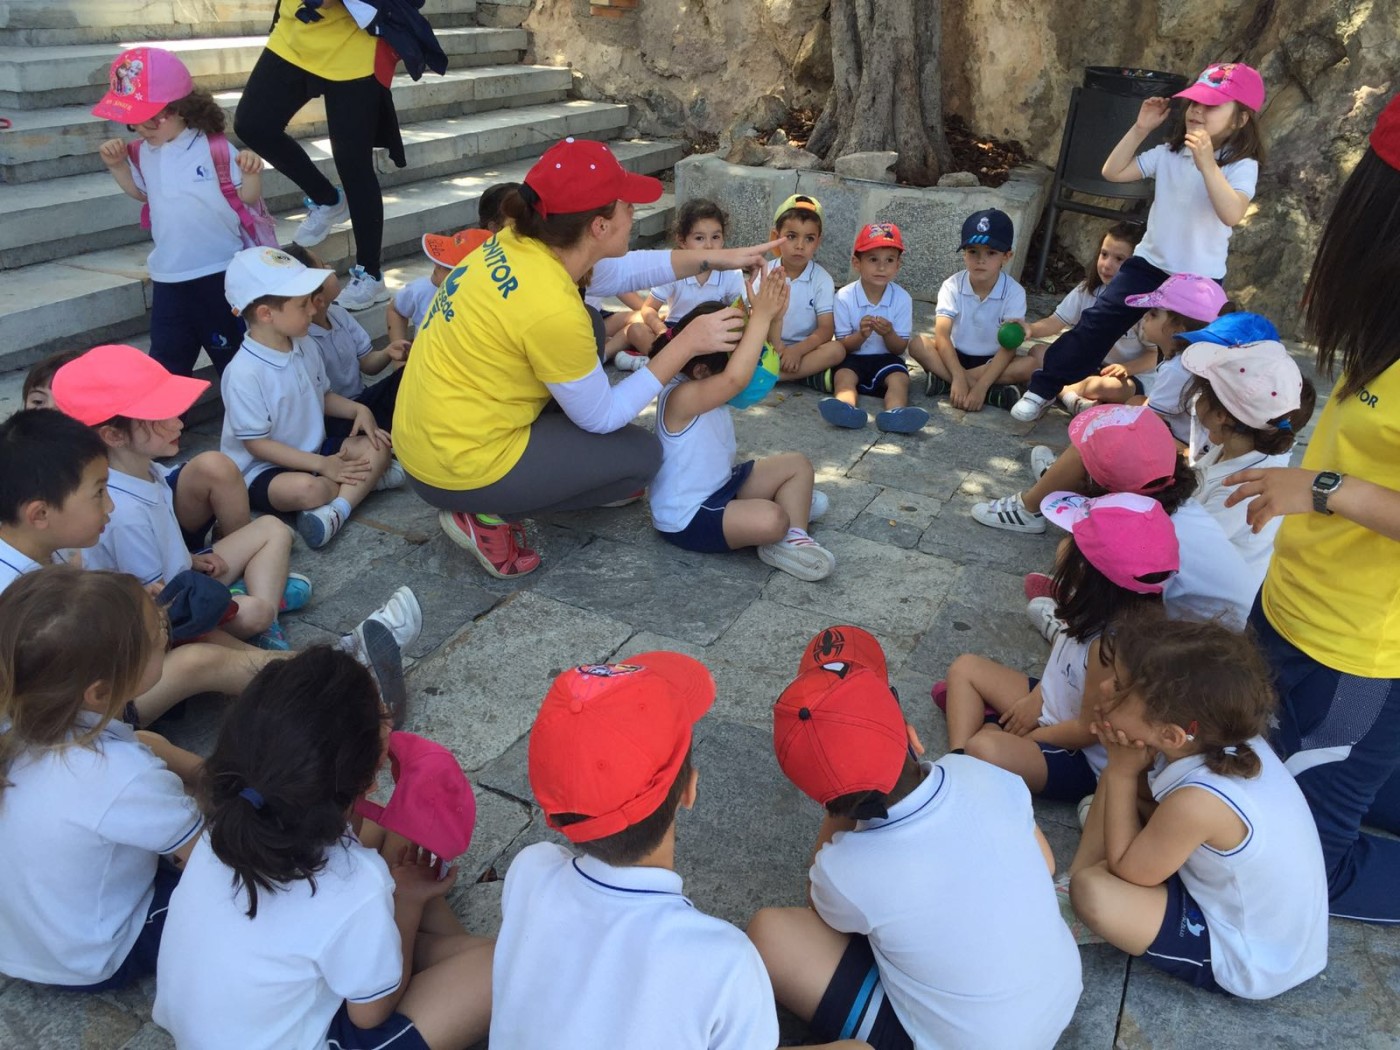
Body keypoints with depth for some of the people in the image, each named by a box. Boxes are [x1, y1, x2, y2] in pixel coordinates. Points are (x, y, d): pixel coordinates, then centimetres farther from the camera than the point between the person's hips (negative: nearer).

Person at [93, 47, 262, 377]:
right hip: (168, 276, 6)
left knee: (231, 351, 10)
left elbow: (248, 198, -10)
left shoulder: (214, 148, -13)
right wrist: (117, 165, 7)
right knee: (165, 360, 14)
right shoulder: (144, 153, 4)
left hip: (219, 272, -6)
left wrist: (251, 172, -30)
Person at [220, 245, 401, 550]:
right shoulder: (244, 374, -24)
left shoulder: (305, 347, -1)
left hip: (313, 449, 8)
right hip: (262, 469, -8)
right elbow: (256, 444, -21)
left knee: (377, 448, -12)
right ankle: (365, 481, -13)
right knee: (307, 488, -39)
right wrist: (321, 465, -24)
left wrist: (358, 410, -4)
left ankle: (334, 511, -29)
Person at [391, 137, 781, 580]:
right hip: (460, 468, -8)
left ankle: (582, 474, 25)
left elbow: (617, 273, 13)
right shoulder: (552, 311, -28)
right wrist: (687, 343, -11)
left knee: (589, 332, 17)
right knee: (642, 455, 7)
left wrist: (713, 258, 9)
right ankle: (488, 516, 2)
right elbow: (603, 417, -14)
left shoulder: (521, 243, -5)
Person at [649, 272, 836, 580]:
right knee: (771, 520, -32)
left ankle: (793, 539, -1)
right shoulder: (681, 397, -29)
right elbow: (736, 379, -46)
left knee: (798, 464, 9)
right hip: (687, 519, -10)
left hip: (719, 484, 10)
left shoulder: (704, 384, 0)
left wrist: (772, 316, -17)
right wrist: (761, 317, -42)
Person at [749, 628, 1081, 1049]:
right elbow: (1044, 865, 2)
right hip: (1064, 993, 5)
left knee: (767, 931, -6)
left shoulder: (847, 870, -29)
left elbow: (825, 907, -1)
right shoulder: (983, 777, -20)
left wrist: (838, 812, -7)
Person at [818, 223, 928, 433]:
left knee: (899, 378, -28)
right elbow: (843, 345, -6)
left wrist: (888, 334, -27)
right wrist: (861, 334, -28)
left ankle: (895, 413, -56)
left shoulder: (902, 299, -6)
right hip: (853, 358, -1)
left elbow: (899, 348, -4)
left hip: (886, 359, 1)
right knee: (843, 375, -30)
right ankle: (846, 408, -61)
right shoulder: (844, 297, -9)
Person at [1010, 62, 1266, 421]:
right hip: (1149, 262, 3)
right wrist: (1140, 128, -7)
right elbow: (1113, 172, 0)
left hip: (1200, 278, -3)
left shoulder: (1242, 166, -13)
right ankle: (1042, 389, 3)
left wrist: (1207, 165, -36)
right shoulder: (1169, 154, 1)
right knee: (1096, 324, -3)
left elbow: (1232, 215, -30)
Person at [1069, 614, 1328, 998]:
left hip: (1250, 963, -7)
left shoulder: (1198, 802, -37)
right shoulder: (1227, 736, -16)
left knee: (1092, 892, -27)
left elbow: (1125, 871, -19)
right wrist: (1124, 767, -19)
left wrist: (1122, 771, -18)